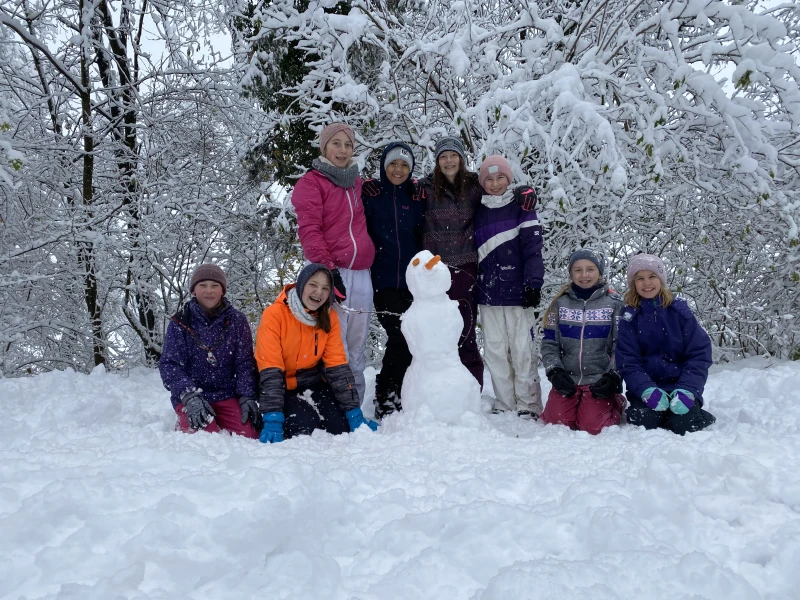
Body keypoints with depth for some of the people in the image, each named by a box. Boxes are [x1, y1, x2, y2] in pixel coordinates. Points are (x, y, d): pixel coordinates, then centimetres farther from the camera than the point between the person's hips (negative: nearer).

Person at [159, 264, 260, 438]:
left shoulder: (236, 320, 3)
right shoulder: (180, 322, -1)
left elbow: (245, 363, 2)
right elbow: (169, 365, -6)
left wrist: (247, 397, -12)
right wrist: (190, 397, -20)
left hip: (227, 395, 2)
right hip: (189, 395, -2)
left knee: (248, 434, -19)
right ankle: (185, 425, 9)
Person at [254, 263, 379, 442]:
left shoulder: (330, 317, -5)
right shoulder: (274, 314, -19)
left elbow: (338, 365, -7)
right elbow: (270, 370, -24)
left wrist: (355, 413, -15)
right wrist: (272, 419, -31)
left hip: (315, 384, 4)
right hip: (284, 388, -4)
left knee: (342, 427, -15)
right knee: (301, 431, -26)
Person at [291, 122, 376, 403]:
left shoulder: (357, 182, 21)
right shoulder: (312, 182, 2)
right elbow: (309, 230, -8)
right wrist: (327, 268, -16)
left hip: (361, 275, 6)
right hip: (332, 273, -6)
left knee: (356, 350, 7)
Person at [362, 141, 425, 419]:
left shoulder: (416, 197, 12)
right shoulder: (370, 193, 3)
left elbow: (422, 237, 16)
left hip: (411, 280, 3)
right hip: (383, 280, -3)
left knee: (406, 339, 1)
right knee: (400, 338, -12)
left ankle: (392, 395, 16)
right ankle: (386, 399, 2)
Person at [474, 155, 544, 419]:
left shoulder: (521, 206, 2)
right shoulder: (478, 212, 12)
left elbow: (533, 247, -5)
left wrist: (533, 283, -13)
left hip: (517, 292, -4)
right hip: (488, 293, 4)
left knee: (522, 349, -1)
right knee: (495, 350, 6)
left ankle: (528, 405, 6)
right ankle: (504, 405, 14)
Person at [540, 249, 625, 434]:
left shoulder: (613, 303, 1)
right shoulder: (561, 303, 6)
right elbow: (549, 343, 6)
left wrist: (614, 377, -11)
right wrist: (554, 371, -8)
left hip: (600, 381, -2)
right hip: (567, 379, 2)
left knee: (593, 426, -18)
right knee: (557, 421, -15)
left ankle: (616, 404, 14)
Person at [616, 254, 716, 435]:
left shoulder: (680, 311, 1)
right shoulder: (628, 318, 1)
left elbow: (699, 353, -4)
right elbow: (628, 362, -5)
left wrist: (686, 389, -19)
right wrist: (647, 390, -23)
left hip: (680, 385, 1)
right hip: (645, 387, 0)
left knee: (683, 426, -26)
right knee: (645, 423, -30)